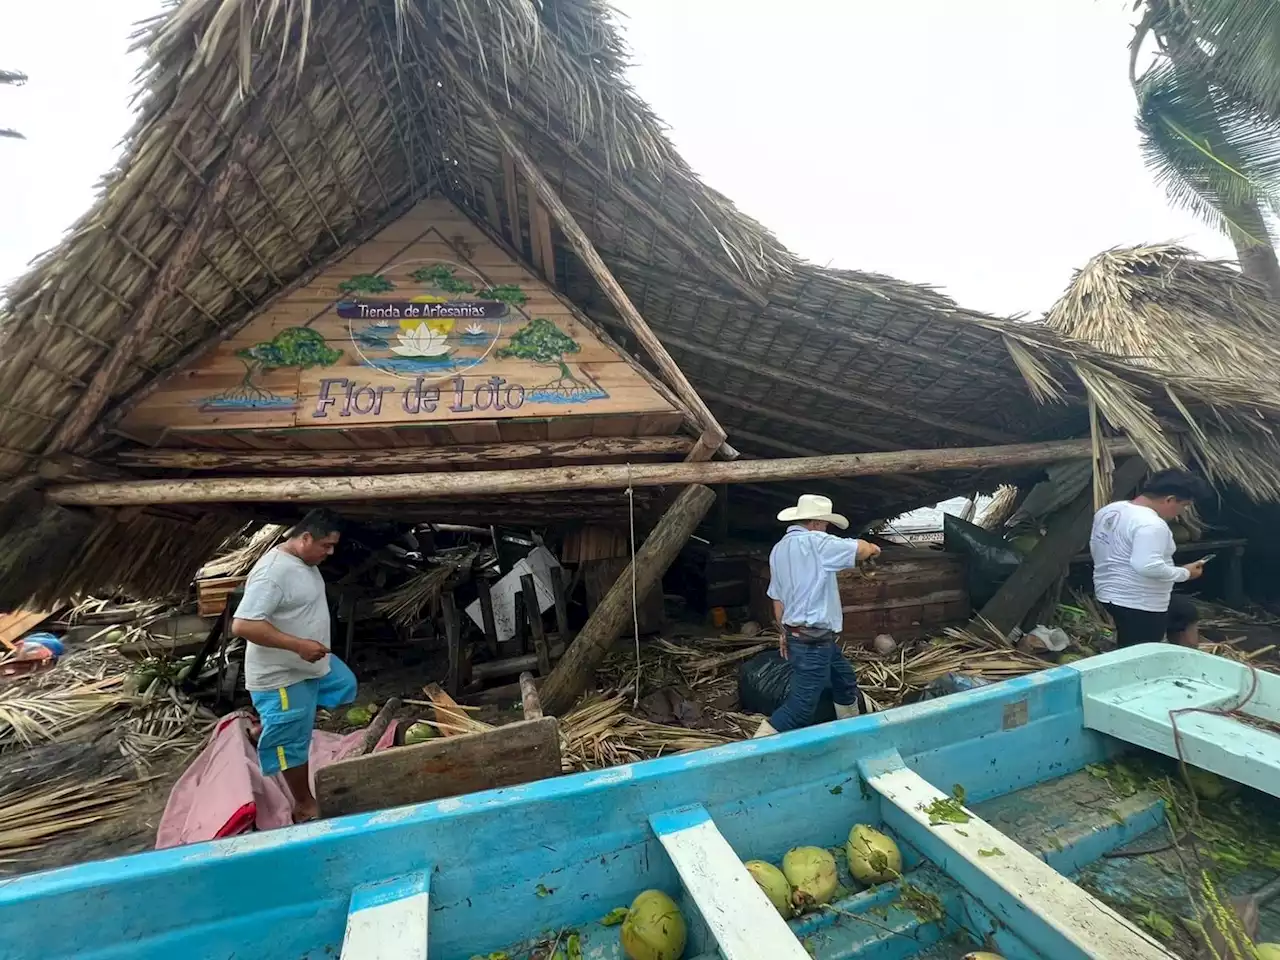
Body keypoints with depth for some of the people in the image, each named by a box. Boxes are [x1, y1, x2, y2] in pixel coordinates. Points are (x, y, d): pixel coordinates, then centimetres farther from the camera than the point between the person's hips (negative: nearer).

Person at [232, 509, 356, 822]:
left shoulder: (304, 562, 1)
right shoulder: (273, 571, -29)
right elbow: (243, 625, -32)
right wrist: (298, 645, -33)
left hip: (313, 663, 9)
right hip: (283, 676, -9)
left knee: (346, 686, 26)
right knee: (294, 742, 6)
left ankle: (272, 724, 30)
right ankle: (304, 805, 26)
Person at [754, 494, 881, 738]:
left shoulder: (779, 549, 8)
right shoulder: (815, 542, -17)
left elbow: (777, 598, 13)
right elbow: (862, 550, -12)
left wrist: (783, 632, 20)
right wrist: (872, 548, 11)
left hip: (797, 634, 10)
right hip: (813, 640, -10)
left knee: (845, 681, 27)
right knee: (802, 705, -3)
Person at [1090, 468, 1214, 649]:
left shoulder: (1109, 510, 6)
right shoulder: (1151, 525, -23)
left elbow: (1096, 548, 14)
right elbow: (1147, 566, -31)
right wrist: (1185, 573, -15)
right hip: (1138, 603, -10)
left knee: (1187, 612, 31)